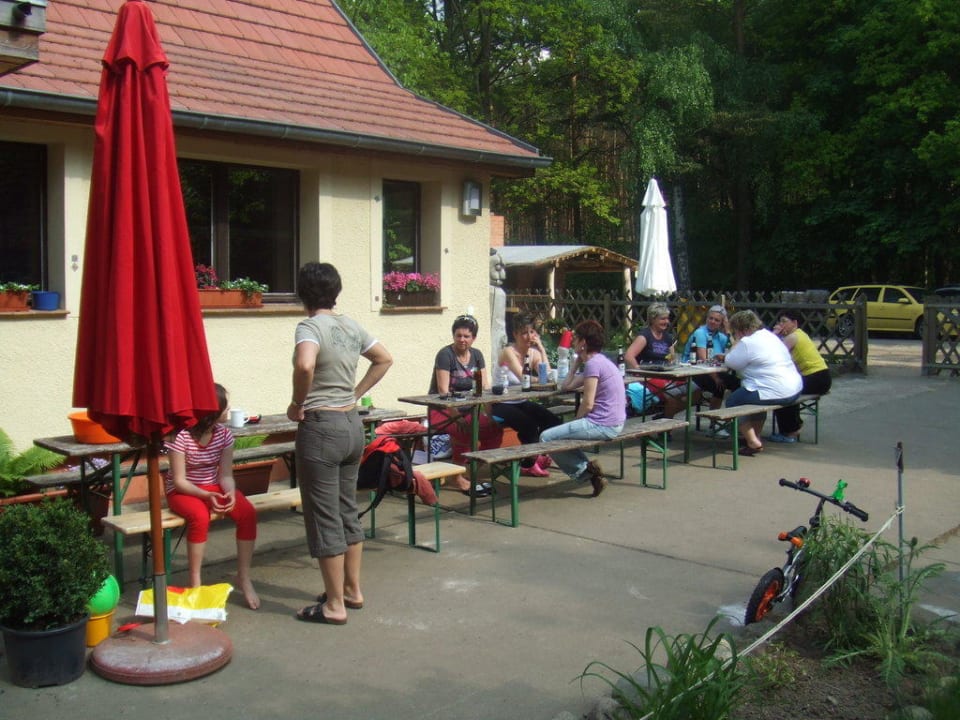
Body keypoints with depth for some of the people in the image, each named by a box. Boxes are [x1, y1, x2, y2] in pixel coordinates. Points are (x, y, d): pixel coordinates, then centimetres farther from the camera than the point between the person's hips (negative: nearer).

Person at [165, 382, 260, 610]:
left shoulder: (224, 434, -5)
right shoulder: (180, 436, -19)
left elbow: (225, 474, -6)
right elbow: (179, 480, -18)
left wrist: (230, 493, -28)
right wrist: (206, 495, -32)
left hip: (214, 487, 4)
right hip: (183, 491, -4)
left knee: (248, 513, -24)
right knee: (200, 517, -37)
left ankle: (244, 577, -12)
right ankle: (195, 582, -22)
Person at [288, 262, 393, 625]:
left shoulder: (310, 327, -14)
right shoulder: (352, 326, 8)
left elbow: (305, 365, -33)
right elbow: (384, 359, 19)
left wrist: (297, 403, -17)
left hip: (321, 427, -8)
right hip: (352, 424, 8)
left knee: (324, 517, 1)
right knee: (347, 510, 18)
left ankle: (334, 605, 9)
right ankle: (352, 589, 29)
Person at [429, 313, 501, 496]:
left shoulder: (476, 355, 9)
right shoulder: (445, 354, -10)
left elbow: (485, 387, 4)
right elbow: (443, 390, -18)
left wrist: (488, 412, -13)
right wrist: (456, 417, -27)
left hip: (467, 409, 6)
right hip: (442, 411, -6)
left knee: (495, 428, -15)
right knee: (465, 431, -33)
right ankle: (459, 478, -17)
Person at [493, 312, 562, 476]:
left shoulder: (534, 353, 4)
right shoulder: (509, 352, -14)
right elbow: (523, 378, -26)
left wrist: (541, 349, -12)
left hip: (521, 402, 7)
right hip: (502, 405, -7)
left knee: (552, 421, -12)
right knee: (529, 425, -26)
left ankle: (540, 457, 10)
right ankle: (528, 464, -1)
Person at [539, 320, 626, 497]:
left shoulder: (593, 363, -15)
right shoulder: (600, 361, 16)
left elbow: (588, 404, -19)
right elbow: (566, 386, 18)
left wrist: (576, 421, -2)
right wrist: (576, 362, 21)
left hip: (603, 425, -10)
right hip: (613, 423, 10)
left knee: (546, 437, -7)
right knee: (561, 432, 26)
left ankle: (584, 469, 0)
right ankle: (589, 470, 16)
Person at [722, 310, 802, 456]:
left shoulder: (747, 342, -14)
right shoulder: (768, 335, 16)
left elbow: (729, 363, -8)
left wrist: (737, 341, 0)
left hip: (775, 393, -10)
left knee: (732, 400, 4)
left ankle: (753, 442, -1)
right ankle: (756, 435, 35)